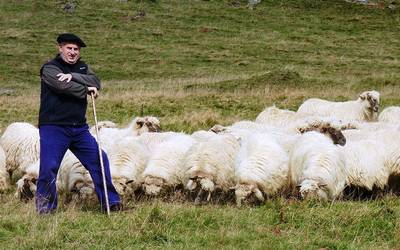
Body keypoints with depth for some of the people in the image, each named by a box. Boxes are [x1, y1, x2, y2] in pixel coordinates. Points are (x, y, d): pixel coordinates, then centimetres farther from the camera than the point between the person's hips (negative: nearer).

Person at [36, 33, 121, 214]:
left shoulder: (82, 67, 16)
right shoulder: (49, 68, -3)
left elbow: (95, 82, -5)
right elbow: (64, 86, -21)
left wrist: (73, 76, -19)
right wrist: (86, 89, -8)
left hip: (79, 128, 6)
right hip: (53, 128, -6)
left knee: (99, 159, 1)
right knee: (49, 167, -13)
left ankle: (110, 202, 9)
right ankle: (44, 209, 2)